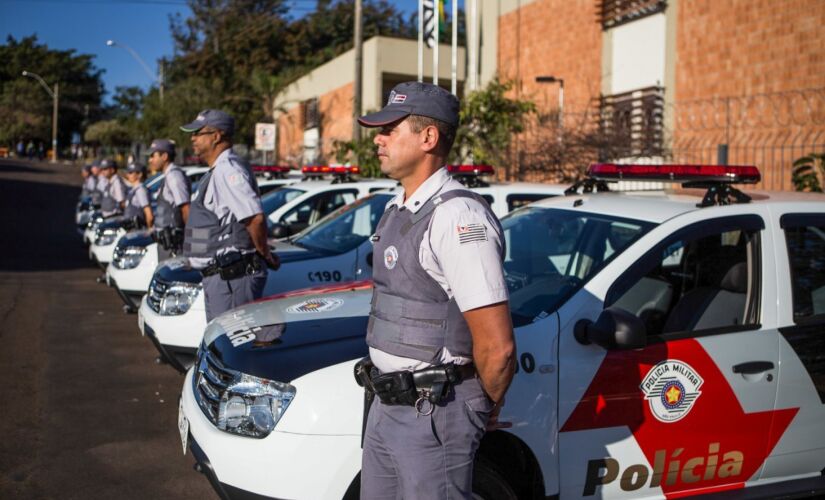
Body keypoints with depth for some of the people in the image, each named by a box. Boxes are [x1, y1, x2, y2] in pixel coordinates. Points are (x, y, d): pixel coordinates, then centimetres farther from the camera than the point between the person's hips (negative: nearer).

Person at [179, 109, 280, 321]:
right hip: (219, 274, 11)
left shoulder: (227, 170, -17)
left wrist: (265, 255, -13)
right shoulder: (218, 170, 17)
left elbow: (255, 218, -25)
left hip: (232, 275, -11)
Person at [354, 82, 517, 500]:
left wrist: (487, 408, -6)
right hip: (385, 404, 9)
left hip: (433, 415, -9)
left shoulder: (458, 217, -21)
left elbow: (497, 346, -23)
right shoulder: (399, 210, 9)